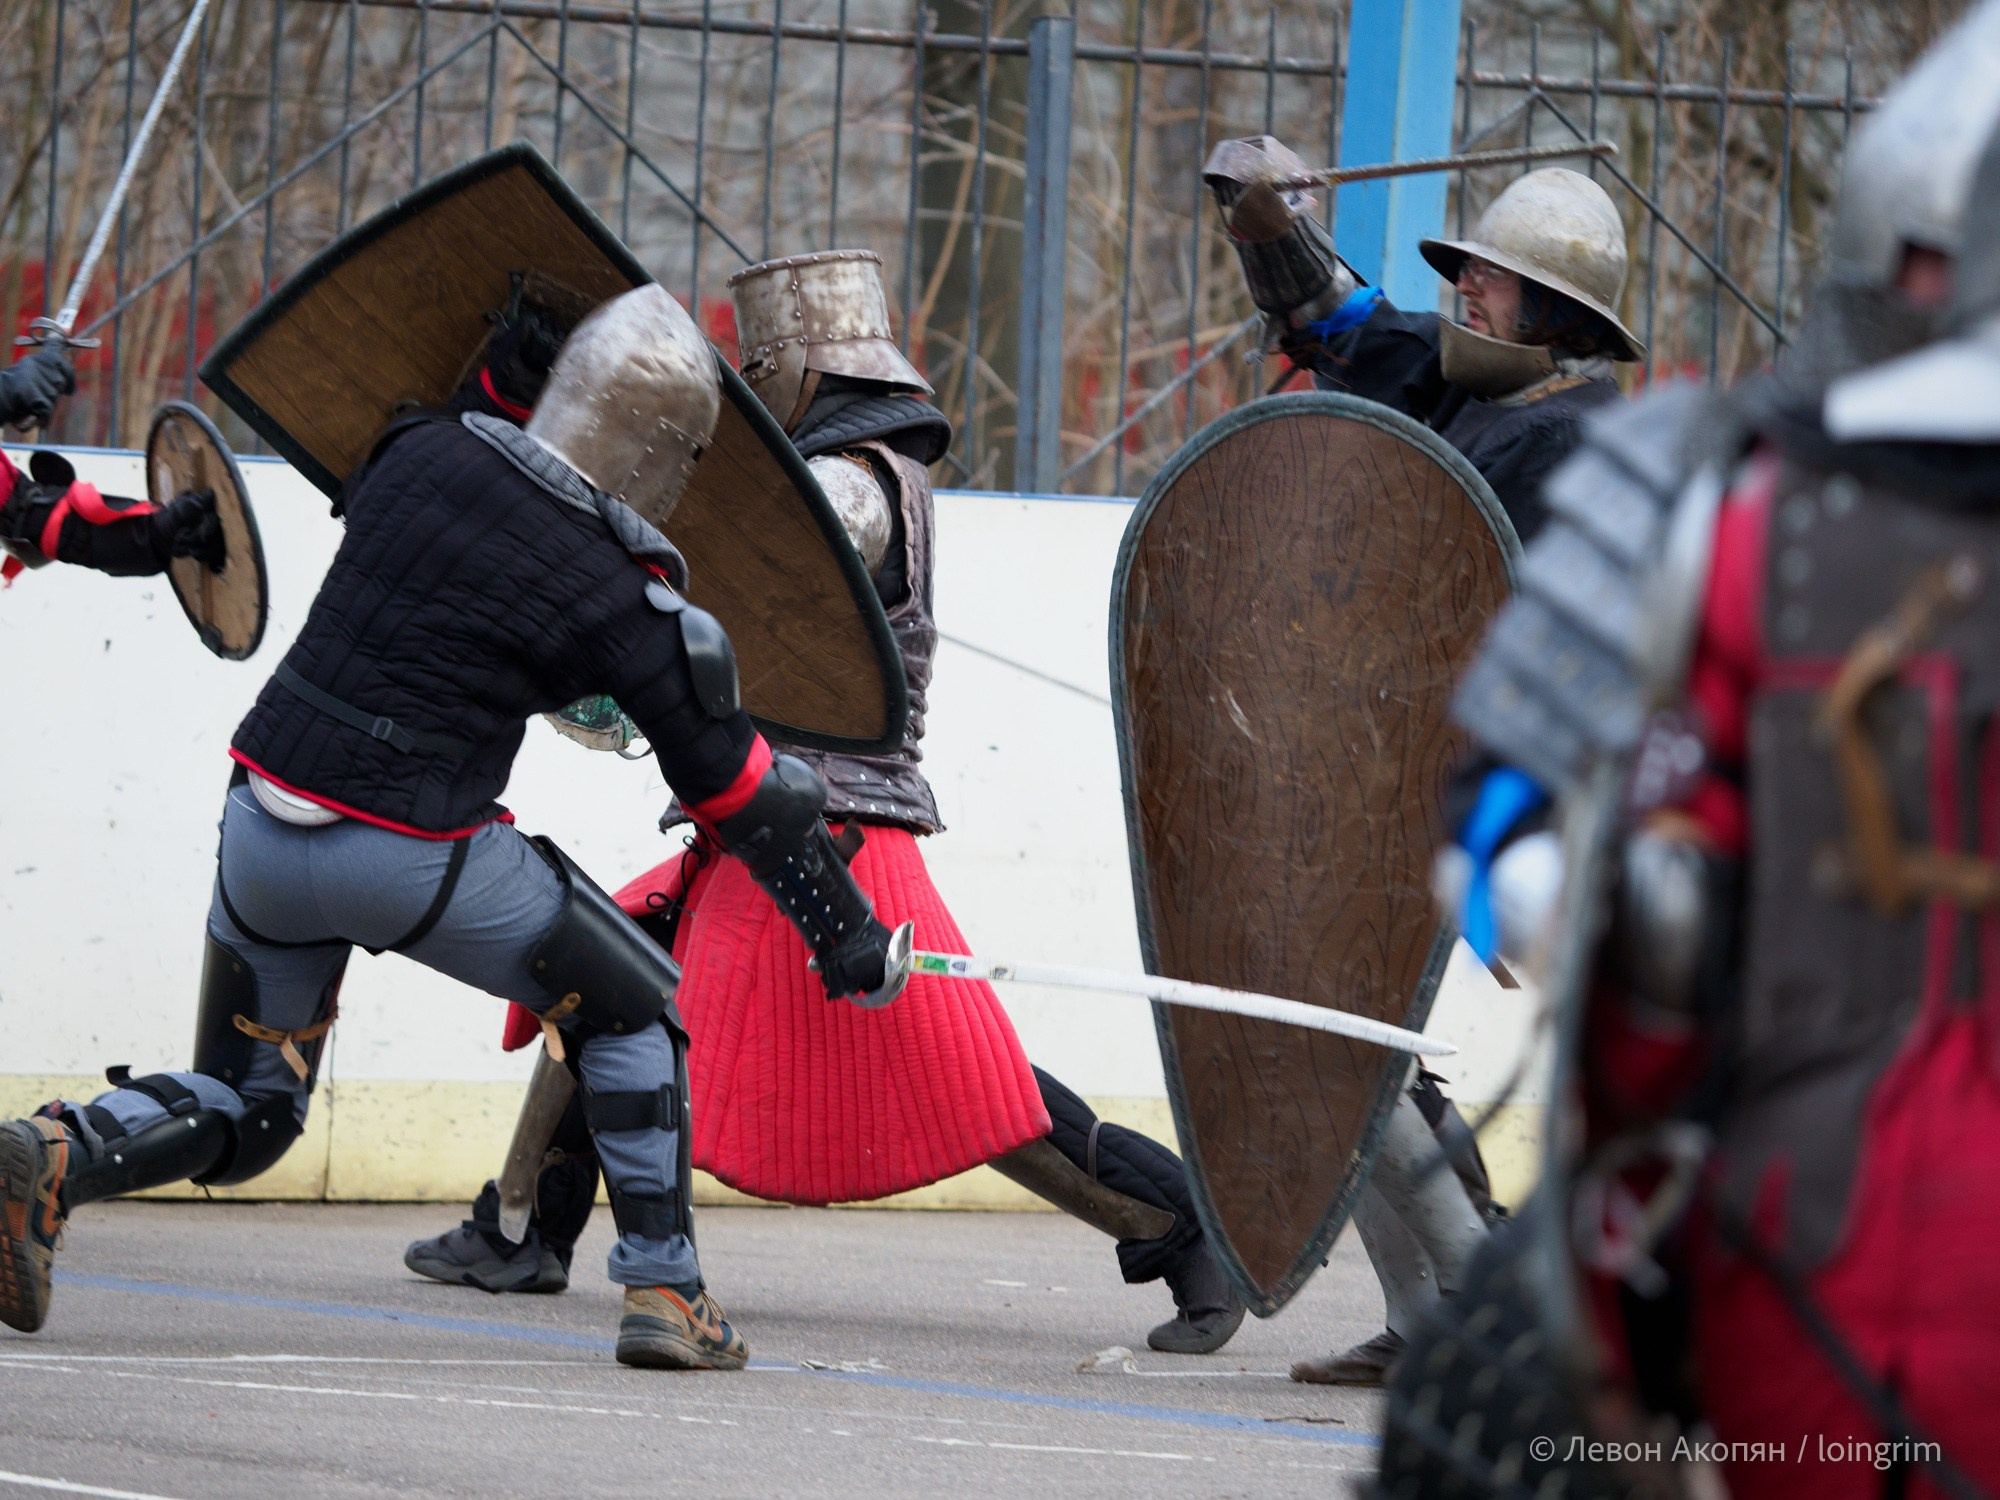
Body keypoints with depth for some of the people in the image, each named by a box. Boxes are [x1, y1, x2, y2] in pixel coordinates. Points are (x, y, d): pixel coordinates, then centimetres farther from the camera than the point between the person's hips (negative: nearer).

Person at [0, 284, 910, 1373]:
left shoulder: (420, 456, 3)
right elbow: (735, 790, 0)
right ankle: (662, 1291, 12)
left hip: (263, 825, 5)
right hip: (413, 861, -5)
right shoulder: (617, 595, -8)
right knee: (635, 1011, 18)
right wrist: (850, 940, 10)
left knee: (239, 1117, 19)